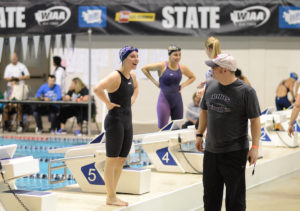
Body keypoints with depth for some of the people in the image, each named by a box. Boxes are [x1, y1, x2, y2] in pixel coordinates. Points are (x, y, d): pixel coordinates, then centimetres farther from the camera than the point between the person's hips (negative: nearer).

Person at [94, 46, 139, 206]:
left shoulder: (132, 76, 10)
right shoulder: (115, 76, -16)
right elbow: (97, 89, -32)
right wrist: (108, 103, -21)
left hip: (127, 121, 9)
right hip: (115, 120, -9)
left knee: (121, 160, 12)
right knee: (112, 160, -2)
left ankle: (112, 194, 21)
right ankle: (111, 198, 5)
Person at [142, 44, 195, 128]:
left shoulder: (182, 68, 4)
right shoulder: (162, 66, -7)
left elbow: (192, 77, 21)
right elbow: (144, 69, 1)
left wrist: (183, 84, 4)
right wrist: (154, 81, -2)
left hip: (177, 100, 4)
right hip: (164, 100, -4)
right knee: (163, 128, -8)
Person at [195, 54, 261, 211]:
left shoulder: (246, 91, -11)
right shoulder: (210, 86, 6)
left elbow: (255, 120, -9)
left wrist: (255, 146, -13)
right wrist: (199, 134, 17)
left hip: (235, 152, -5)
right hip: (211, 150, 5)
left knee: (235, 196, 3)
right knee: (210, 193, 14)